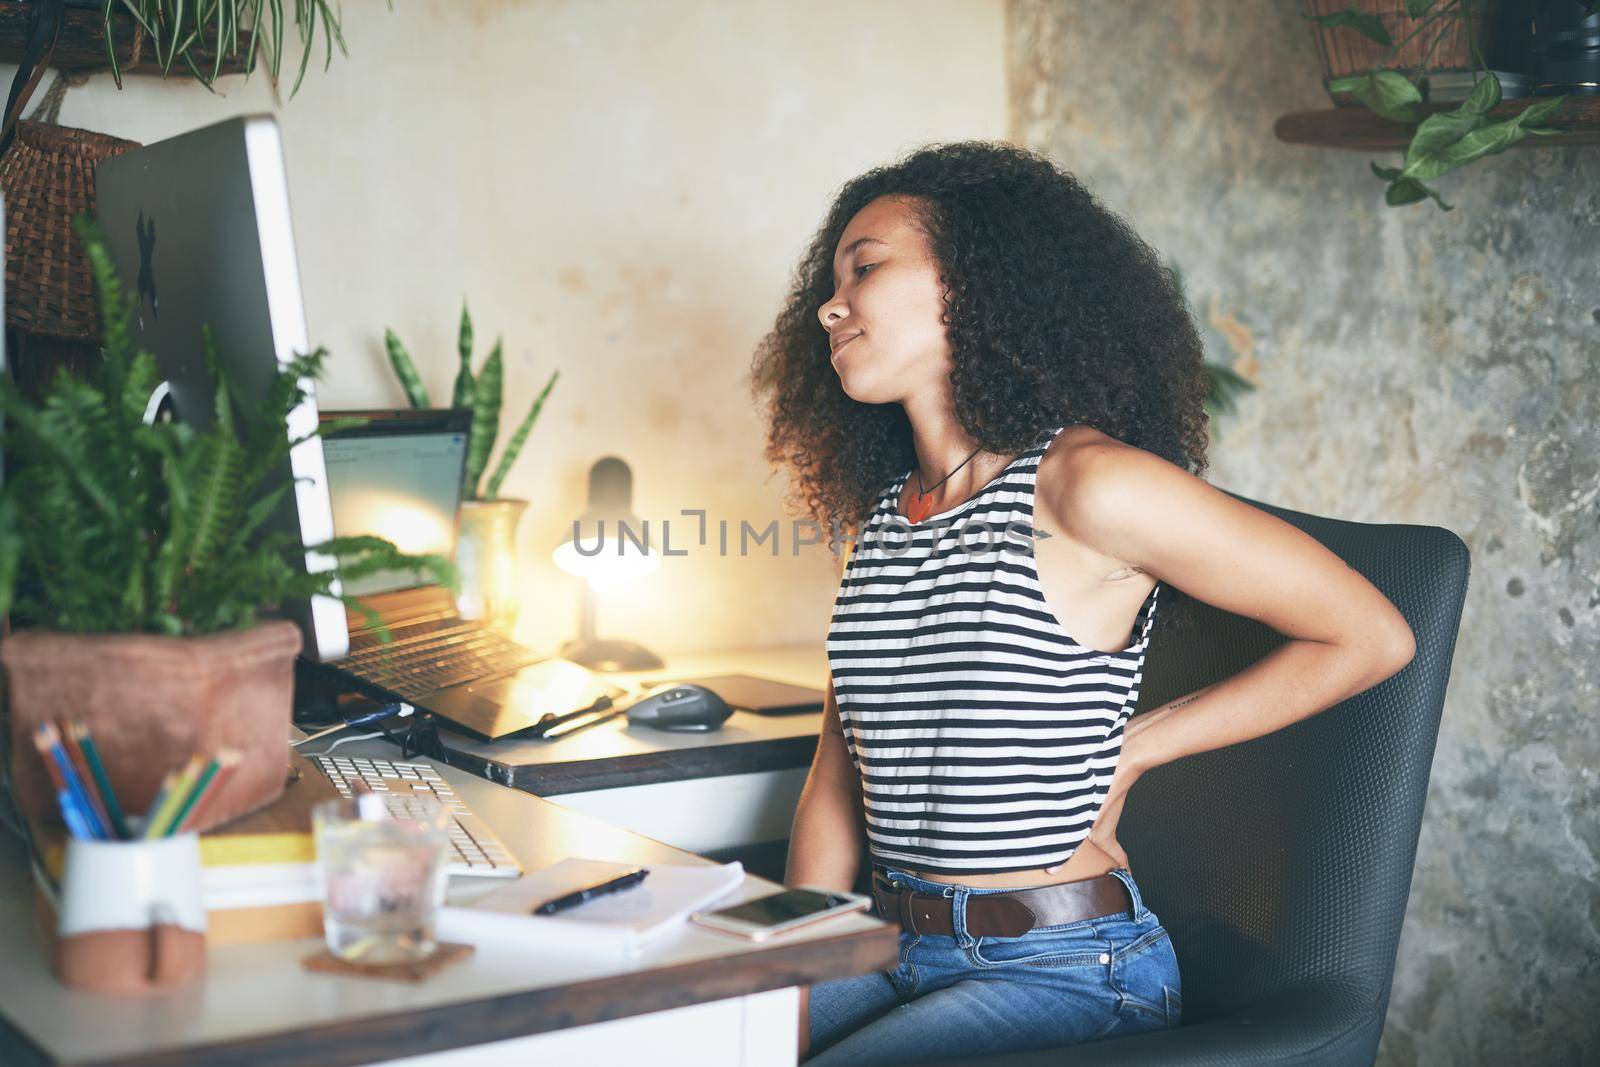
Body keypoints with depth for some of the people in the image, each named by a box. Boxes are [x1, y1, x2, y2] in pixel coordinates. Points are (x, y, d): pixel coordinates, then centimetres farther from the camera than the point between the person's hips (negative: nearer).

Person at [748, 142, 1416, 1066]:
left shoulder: (1086, 486, -14)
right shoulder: (881, 511, 9)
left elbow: (1372, 636, -9)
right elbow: (838, 782, 11)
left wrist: (1130, 750, -6)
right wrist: (789, 991, -1)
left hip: (1063, 970, -6)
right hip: (895, 954, 7)